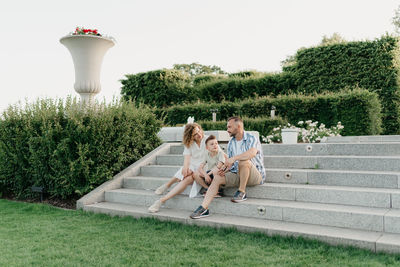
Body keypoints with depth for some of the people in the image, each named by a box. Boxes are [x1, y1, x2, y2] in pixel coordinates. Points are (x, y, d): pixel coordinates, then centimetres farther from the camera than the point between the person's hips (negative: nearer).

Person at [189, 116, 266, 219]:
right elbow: (230, 163, 15)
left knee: (243, 161, -36)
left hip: (256, 175, -6)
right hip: (238, 174, 7)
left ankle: (242, 192, -18)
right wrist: (224, 169, -7)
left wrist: (234, 158, -41)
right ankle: (204, 208, -20)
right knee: (217, 178, -14)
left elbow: (252, 153, -32)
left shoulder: (251, 139, -9)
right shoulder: (231, 143, 13)